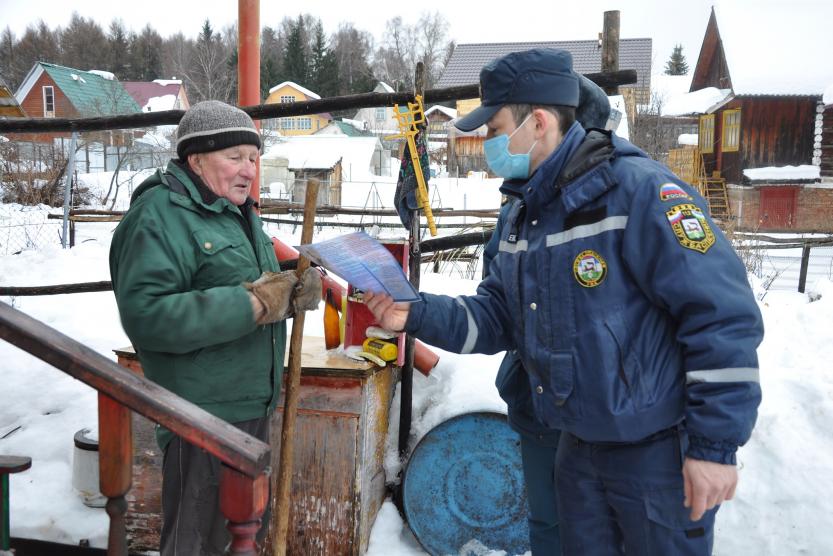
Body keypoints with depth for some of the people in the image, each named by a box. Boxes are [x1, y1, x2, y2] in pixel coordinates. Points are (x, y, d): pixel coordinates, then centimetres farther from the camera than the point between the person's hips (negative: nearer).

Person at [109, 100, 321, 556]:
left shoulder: (237, 211, 12)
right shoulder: (159, 215, -16)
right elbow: (146, 315, -27)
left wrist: (294, 292, -5)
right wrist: (251, 305, -27)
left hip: (252, 407, 9)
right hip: (202, 416, -9)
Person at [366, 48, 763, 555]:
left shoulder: (638, 189, -20)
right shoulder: (525, 215, 7)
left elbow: (724, 317, -21)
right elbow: (497, 317, 8)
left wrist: (716, 444, -20)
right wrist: (418, 315, -8)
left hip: (660, 452, -7)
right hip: (578, 446, 8)